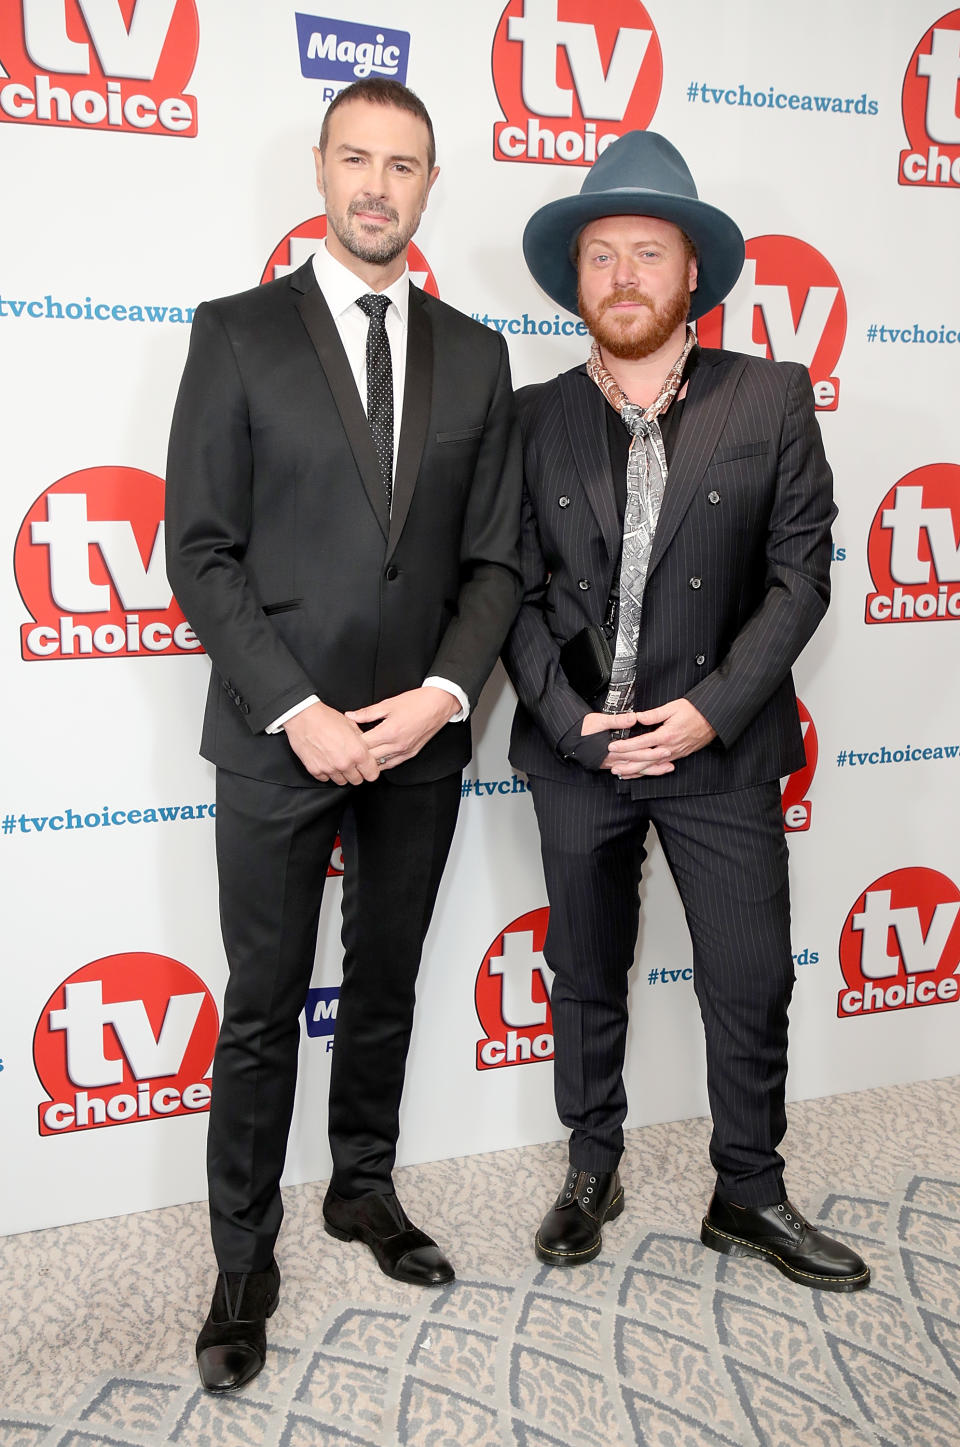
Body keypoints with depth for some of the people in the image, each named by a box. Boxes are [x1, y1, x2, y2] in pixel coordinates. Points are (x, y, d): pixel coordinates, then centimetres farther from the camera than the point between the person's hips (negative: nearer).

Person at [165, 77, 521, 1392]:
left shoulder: (473, 355, 8)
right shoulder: (238, 334, -2)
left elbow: (494, 558, 6)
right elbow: (201, 552, -6)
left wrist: (443, 694, -9)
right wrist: (297, 712, -15)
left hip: (419, 738, 3)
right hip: (279, 732, -3)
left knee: (386, 987, 17)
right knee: (264, 1011, 6)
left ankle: (364, 1189, 39)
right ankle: (245, 1264, 24)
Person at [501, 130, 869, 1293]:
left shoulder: (771, 399, -2)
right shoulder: (533, 418, 1)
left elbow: (799, 575, -5)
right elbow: (514, 590, 0)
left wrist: (710, 710, -14)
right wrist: (574, 720, -11)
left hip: (722, 746, -1)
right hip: (576, 748, 2)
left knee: (751, 987, 7)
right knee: (585, 978, 15)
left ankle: (748, 1197, 30)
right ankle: (591, 1172, 37)